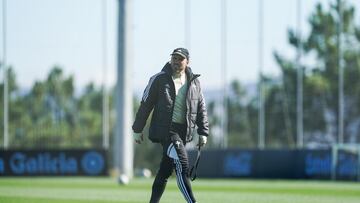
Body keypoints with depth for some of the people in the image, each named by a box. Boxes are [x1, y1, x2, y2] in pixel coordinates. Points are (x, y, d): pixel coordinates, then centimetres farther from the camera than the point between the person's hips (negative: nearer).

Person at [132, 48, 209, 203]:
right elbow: (145, 105, 2)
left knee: (165, 171, 8)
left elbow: (201, 109, 15)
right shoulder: (159, 79, 0)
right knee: (182, 165, -17)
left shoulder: (194, 82, 12)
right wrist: (137, 130, 1)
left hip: (184, 132, 5)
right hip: (165, 130, -5)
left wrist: (203, 132, 8)